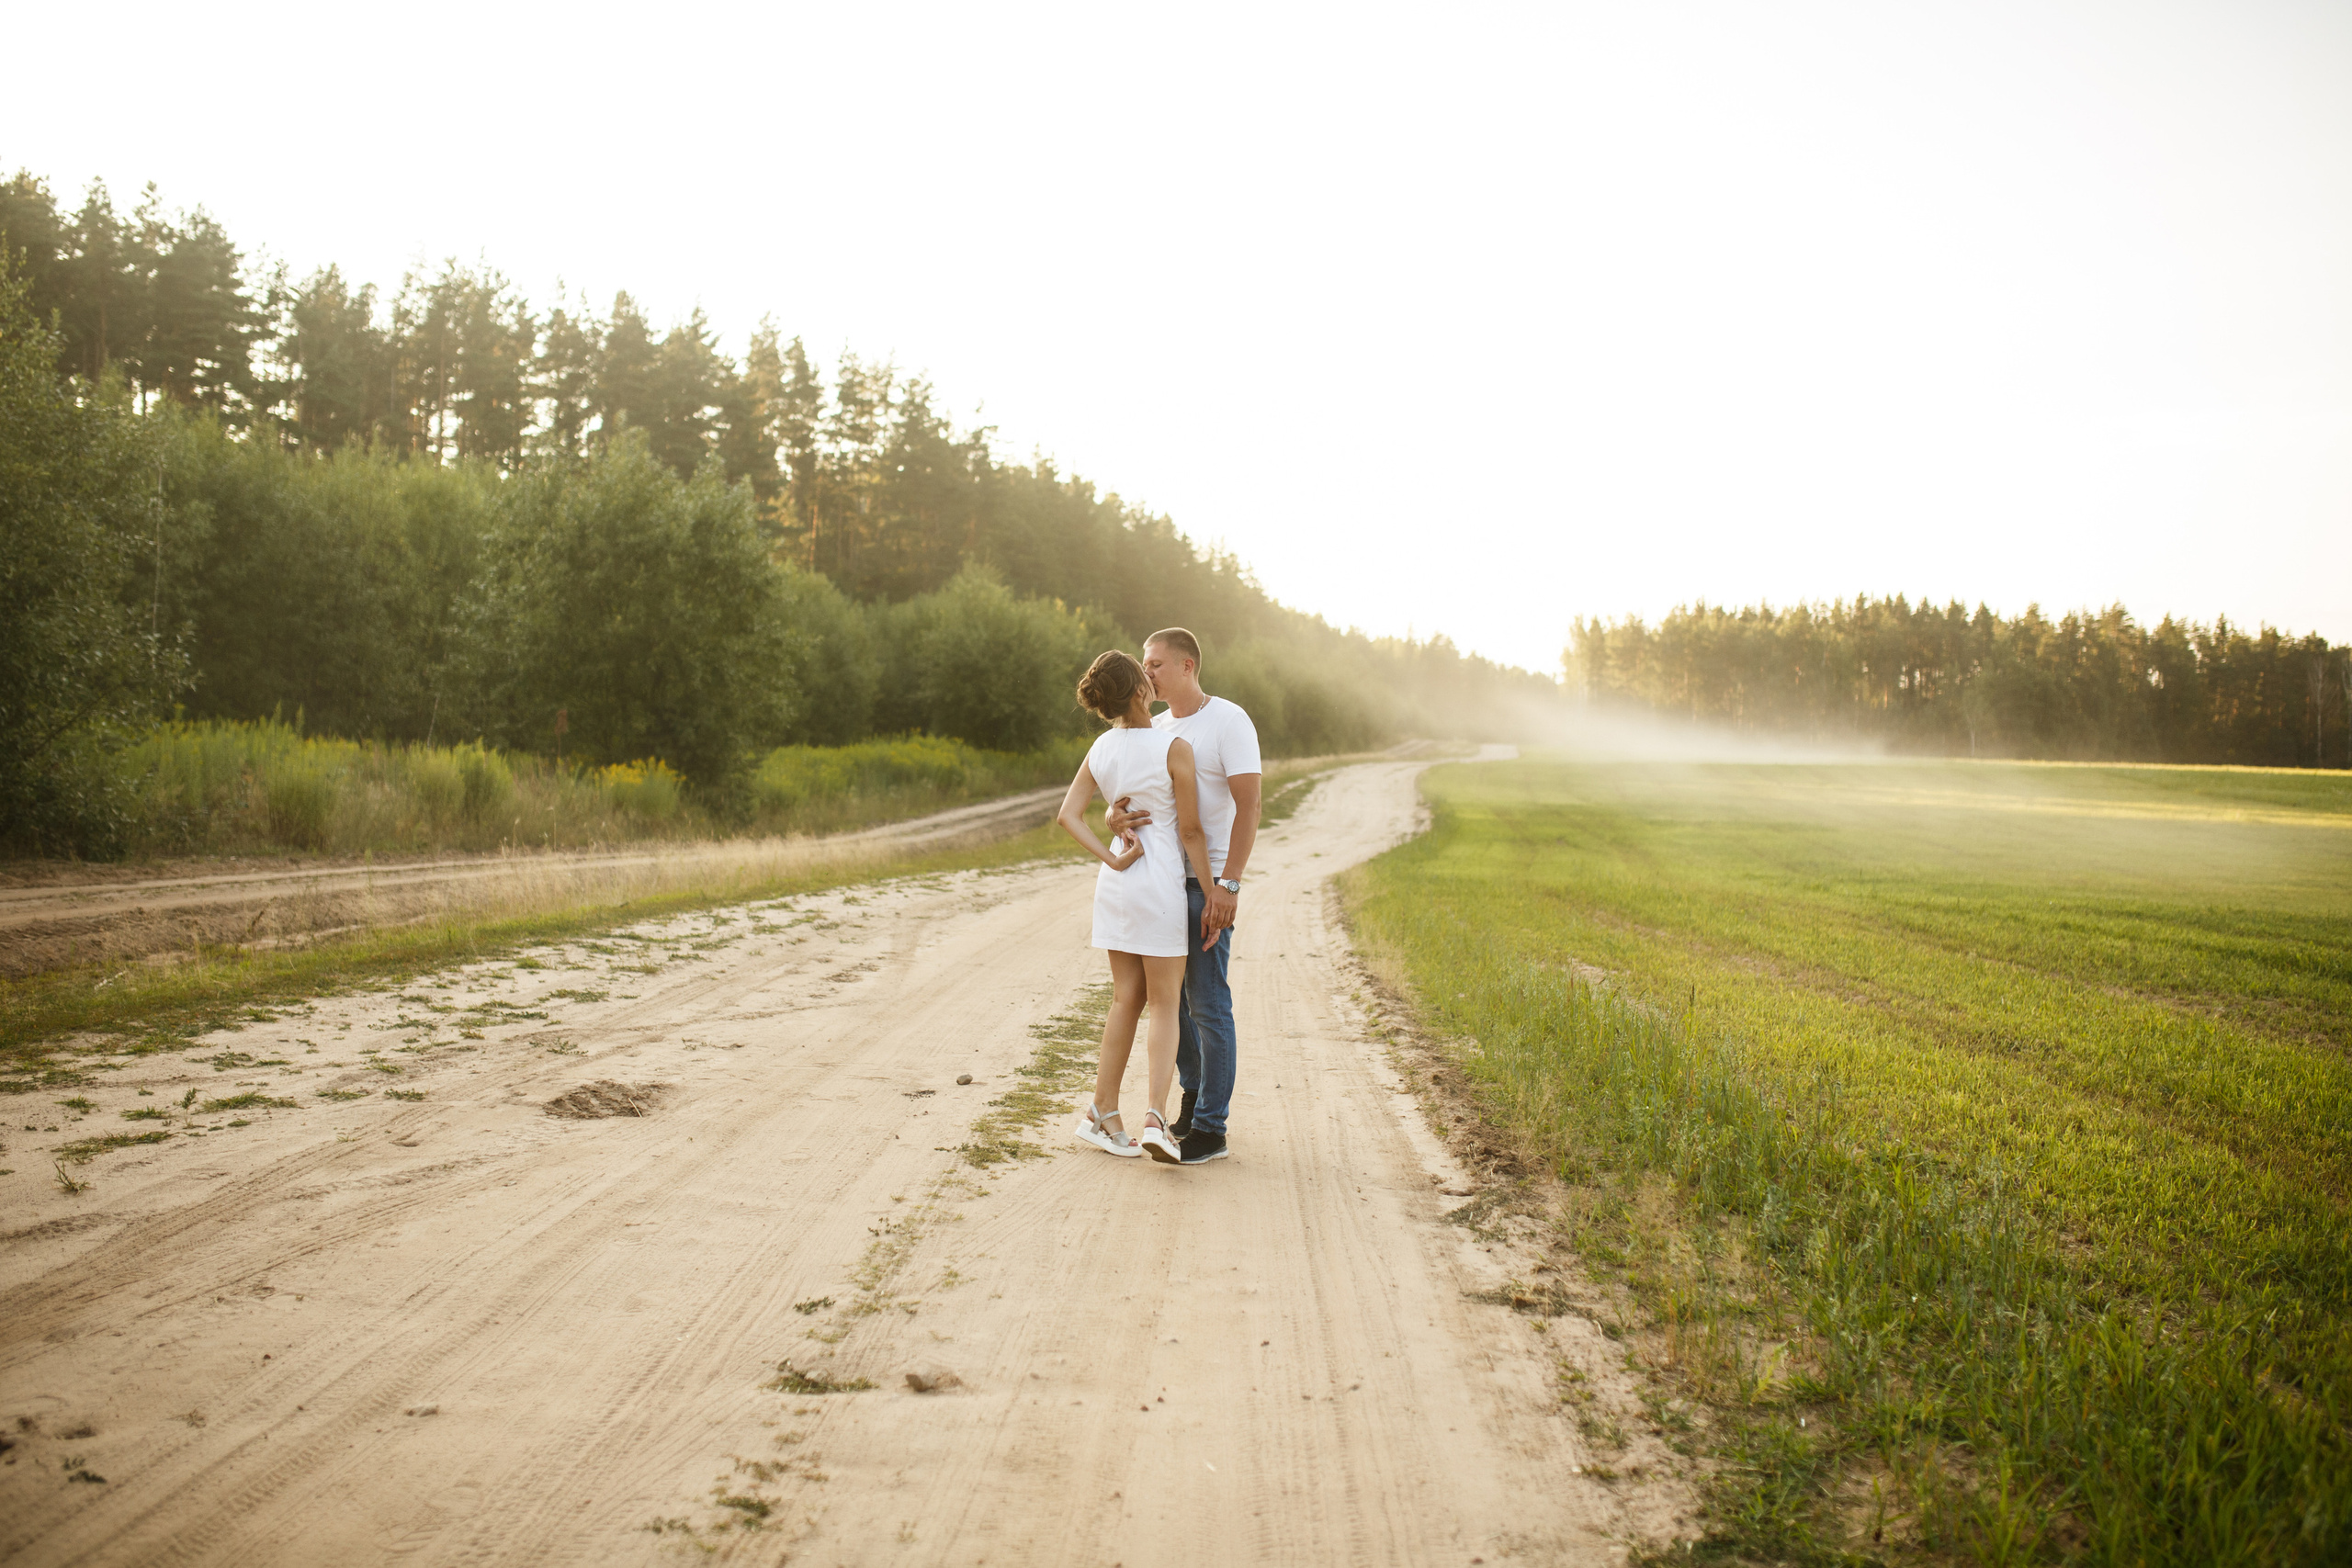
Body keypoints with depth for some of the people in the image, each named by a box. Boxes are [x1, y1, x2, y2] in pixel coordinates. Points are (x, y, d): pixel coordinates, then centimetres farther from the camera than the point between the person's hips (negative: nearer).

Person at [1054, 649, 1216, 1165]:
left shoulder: (1101, 750, 4)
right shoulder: (1175, 748, -14)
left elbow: (1068, 815, 0)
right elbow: (1191, 831, -11)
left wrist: (1112, 859, -4)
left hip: (1116, 884, 6)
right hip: (1161, 881, -6)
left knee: (1127, 1000, 15)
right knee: (1165, 1006, 1)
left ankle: (1103, 1113, 17)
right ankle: (1155, 1120, -10)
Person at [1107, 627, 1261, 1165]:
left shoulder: (1230, 722, -10)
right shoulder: (1155, 729, 13)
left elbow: (1248, 807, -17)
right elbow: (1120, 790, 6)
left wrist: (1228, 884, -25)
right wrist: (1117, 817, -21)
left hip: (1207, 884, -8)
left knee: (1207, 1005, -5)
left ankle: (1210, 1130, 0)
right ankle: (1195, 1100, 28)